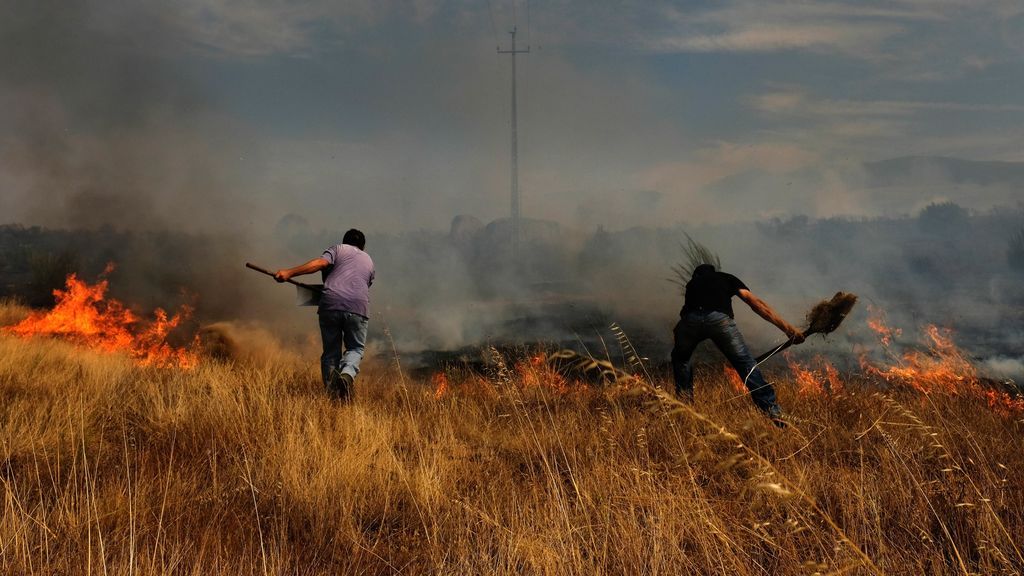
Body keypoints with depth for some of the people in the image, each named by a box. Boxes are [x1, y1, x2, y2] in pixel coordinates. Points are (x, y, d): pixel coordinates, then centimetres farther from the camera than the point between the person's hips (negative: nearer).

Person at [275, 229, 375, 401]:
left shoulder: (338, 249, 19)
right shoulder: (369, 261, 30)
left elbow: (319, 263, -1)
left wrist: (289, 272, -7)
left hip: (331, 304, -1)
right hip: (358, 307, 1)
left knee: (331, 352, 10)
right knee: (355, 348, 16)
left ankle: (332, 391, -4)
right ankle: (347, 375, -14)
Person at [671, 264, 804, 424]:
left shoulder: (692, 283, 41)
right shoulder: (727, 278, 34)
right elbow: (756, 303, 21)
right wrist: (787, 327, 14)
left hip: (691, 320, 2)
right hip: (720, 319, -2)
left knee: (680, 357, 32)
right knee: (745, 363, 6)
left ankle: (685, 398, 25)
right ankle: (772, 411, -3)